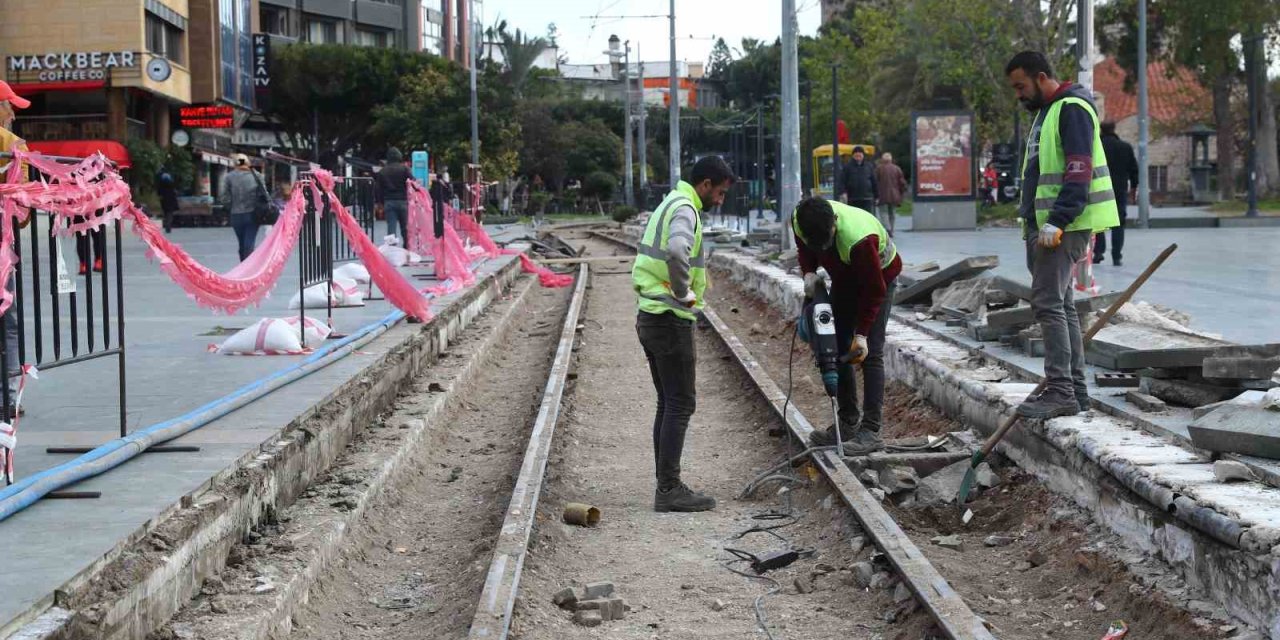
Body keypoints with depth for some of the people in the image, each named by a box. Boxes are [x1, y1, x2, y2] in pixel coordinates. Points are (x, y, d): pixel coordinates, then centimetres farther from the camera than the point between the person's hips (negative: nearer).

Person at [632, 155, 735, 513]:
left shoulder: (669, 205, 18)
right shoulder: (685, 209, -14)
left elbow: (647, 260, 27)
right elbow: (676, 252, -36)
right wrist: (684, 293, -22)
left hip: (651, 318, 10)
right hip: (671, 320, -10)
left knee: (668, 403, 13)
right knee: (681, 403, -7)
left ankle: (667, 486, 16)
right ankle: (669, 490, -7)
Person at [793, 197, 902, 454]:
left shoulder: (858, 238, -41)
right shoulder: (800, 222, -23)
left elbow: (875, 289, -30)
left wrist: (862, 333, -27)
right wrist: (809, 272, -20)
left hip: (879, 277, -6)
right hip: (844, 278, 7)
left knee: (870, 353, -14)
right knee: (837, 348, 4)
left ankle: (871, 431, -15)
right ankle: (848, 422, 13)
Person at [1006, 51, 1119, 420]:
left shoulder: (1072, 109, -10)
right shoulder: (1046, 112, 22)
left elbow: (1078, 172, -20)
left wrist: (1056, 223, -26)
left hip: (1065, 226, -10)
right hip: (1043, 226, 10)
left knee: (1048, 303, -14)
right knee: (1060, 306, 10)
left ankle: (1061, 392, -14)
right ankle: (1075, 391, 14)